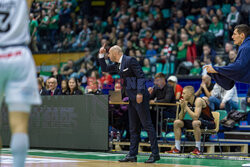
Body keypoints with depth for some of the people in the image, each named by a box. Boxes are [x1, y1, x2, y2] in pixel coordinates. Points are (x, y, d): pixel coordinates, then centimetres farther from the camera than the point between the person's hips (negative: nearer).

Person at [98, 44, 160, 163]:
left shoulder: (130, 60, -8)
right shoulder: (117, 65, 18)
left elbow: (141, 76, -15)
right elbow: (104, 69, 31)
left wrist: (140, 93, -24)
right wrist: (101, 55, 18)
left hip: (140, 97, -10)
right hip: (132, 99, 10)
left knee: (147, 125, -8)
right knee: (133, 128, 9)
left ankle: (155, 154, -7)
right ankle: (132, 155, 11)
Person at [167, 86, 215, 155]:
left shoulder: (198, 101, -23)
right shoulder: (187, 102, 0)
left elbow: (196, 117, -34)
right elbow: (180, 118, 1)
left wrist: (186, 107, -27)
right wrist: (182, 108, -16)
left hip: (209, 123, -9)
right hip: (198, 121, 9)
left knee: (195, 122, -40)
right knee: (177, 122, 1)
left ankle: (197, 149, -29)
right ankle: (177, 148, 3)